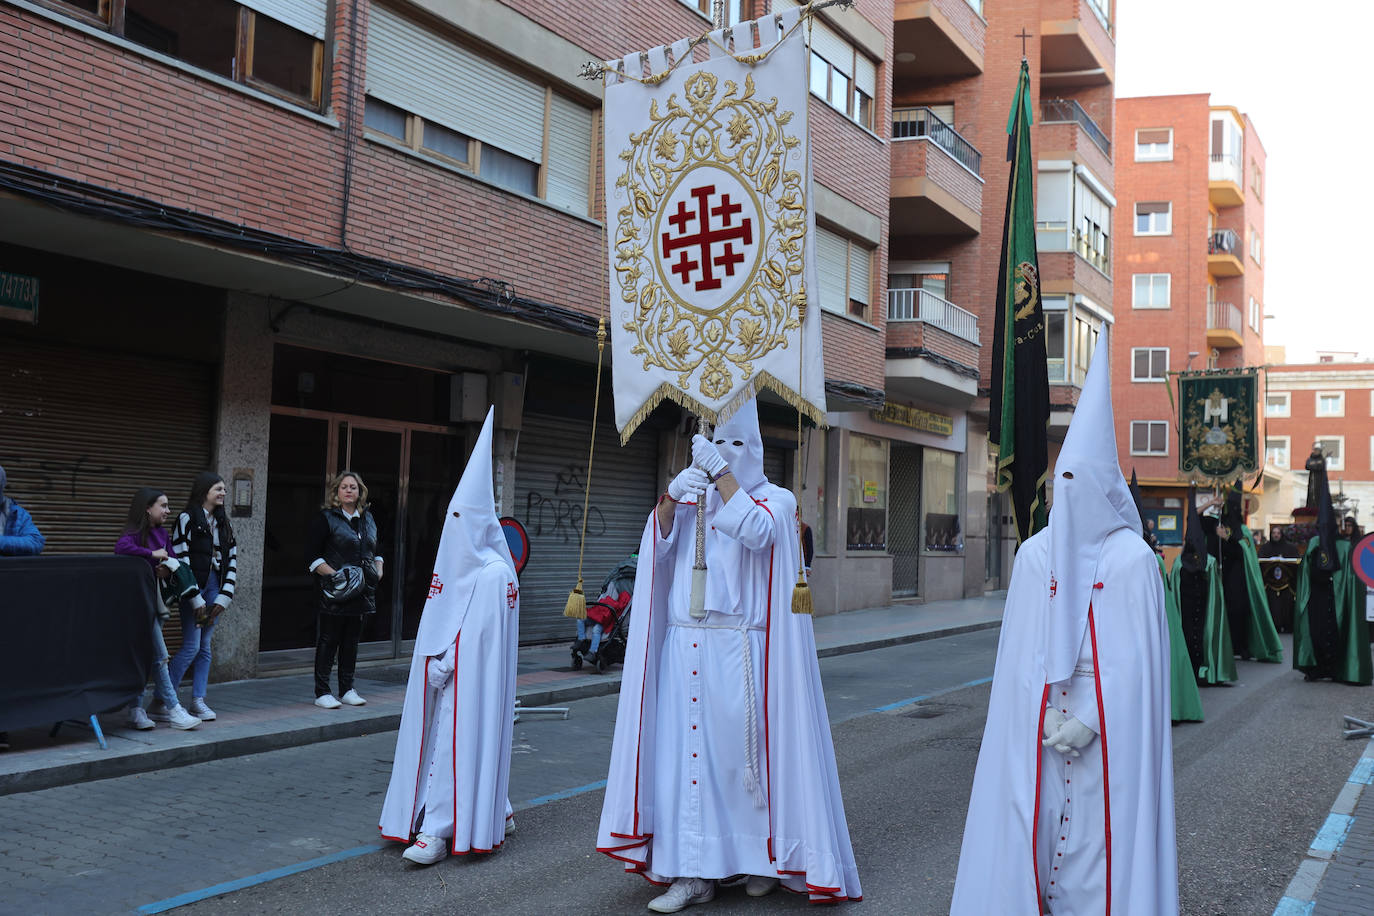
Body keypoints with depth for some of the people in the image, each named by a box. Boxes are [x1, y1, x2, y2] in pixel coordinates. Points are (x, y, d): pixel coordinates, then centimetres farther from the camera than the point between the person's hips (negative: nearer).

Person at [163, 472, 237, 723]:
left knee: (205, 646, 7)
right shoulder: (187, 518, -6)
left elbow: (232, 559, 12)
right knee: (191, 646, -10)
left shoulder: (223, 522, 14)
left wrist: (224, 597, 1)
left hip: (214, 587, 6)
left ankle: (198, 701, 12)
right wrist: (196, 600, -14)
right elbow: (180, 560, -11)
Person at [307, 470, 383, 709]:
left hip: (361, 590, 6)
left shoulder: (368, 518, 15)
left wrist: (378, 570, 9)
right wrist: (334, 574, -17)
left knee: (352, 641, 11)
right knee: (329, 640, -1)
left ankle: (347, 690, 20)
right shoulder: (325, 518, -4)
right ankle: (322, 692, 6)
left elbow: (376, 550, 26)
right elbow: (312, 555, -8)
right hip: (335, 592, -6)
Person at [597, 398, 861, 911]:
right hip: (685, 647, 3)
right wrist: (673, 495, -19)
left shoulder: (775, 499, 6)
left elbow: (755, 531, -16)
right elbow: (657, 540, -1)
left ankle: (762, 858, 16)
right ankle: (693, 872, 3)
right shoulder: (692, 500, 16)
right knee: (686, 750, -1)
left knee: (747, 748, -1)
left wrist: (721, 473, -18)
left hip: (741, 652, -3)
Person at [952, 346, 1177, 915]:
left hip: (1108, 728, -3)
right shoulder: (1035, 553, 6)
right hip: (1039, 716, 3)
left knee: (1098, 838, 0)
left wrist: (1090, 721, -13)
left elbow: (1134, 656, -7)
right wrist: (1046, 713, -7)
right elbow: (1022, 649, 4)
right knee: (1034, 826, 4)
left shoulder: (1132, 558, -5)